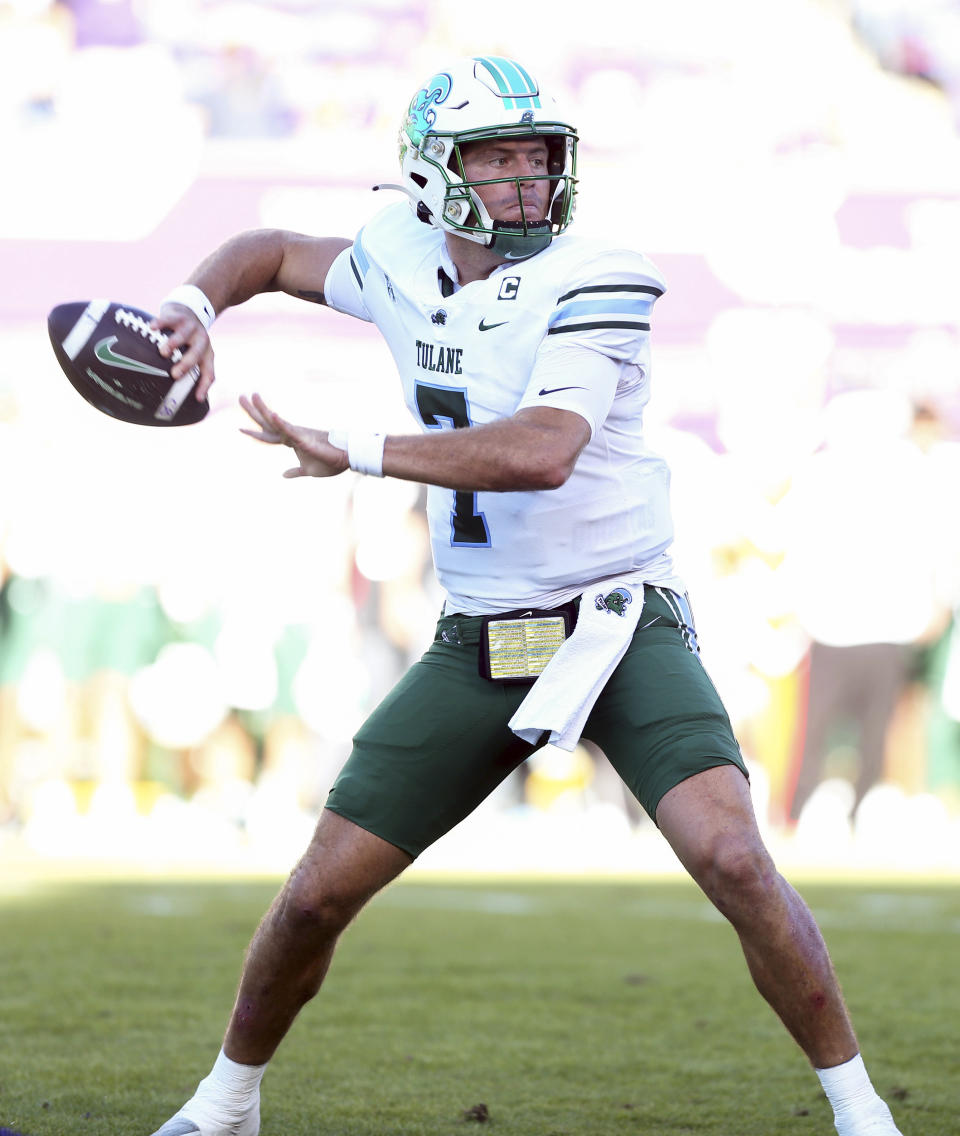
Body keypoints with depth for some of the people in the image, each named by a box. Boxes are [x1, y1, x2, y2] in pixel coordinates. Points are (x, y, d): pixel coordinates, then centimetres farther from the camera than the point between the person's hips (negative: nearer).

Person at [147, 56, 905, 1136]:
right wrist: (192, 305, 0)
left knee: (732, 859, -24)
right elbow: (273, 253, 22)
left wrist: (355, 452, -27)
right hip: (476, 643, 5)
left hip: (622, 628, -4)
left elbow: (542, 452, -30)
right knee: (317, 894, 3)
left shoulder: (591, 283, -16)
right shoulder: (405, 266, 2)